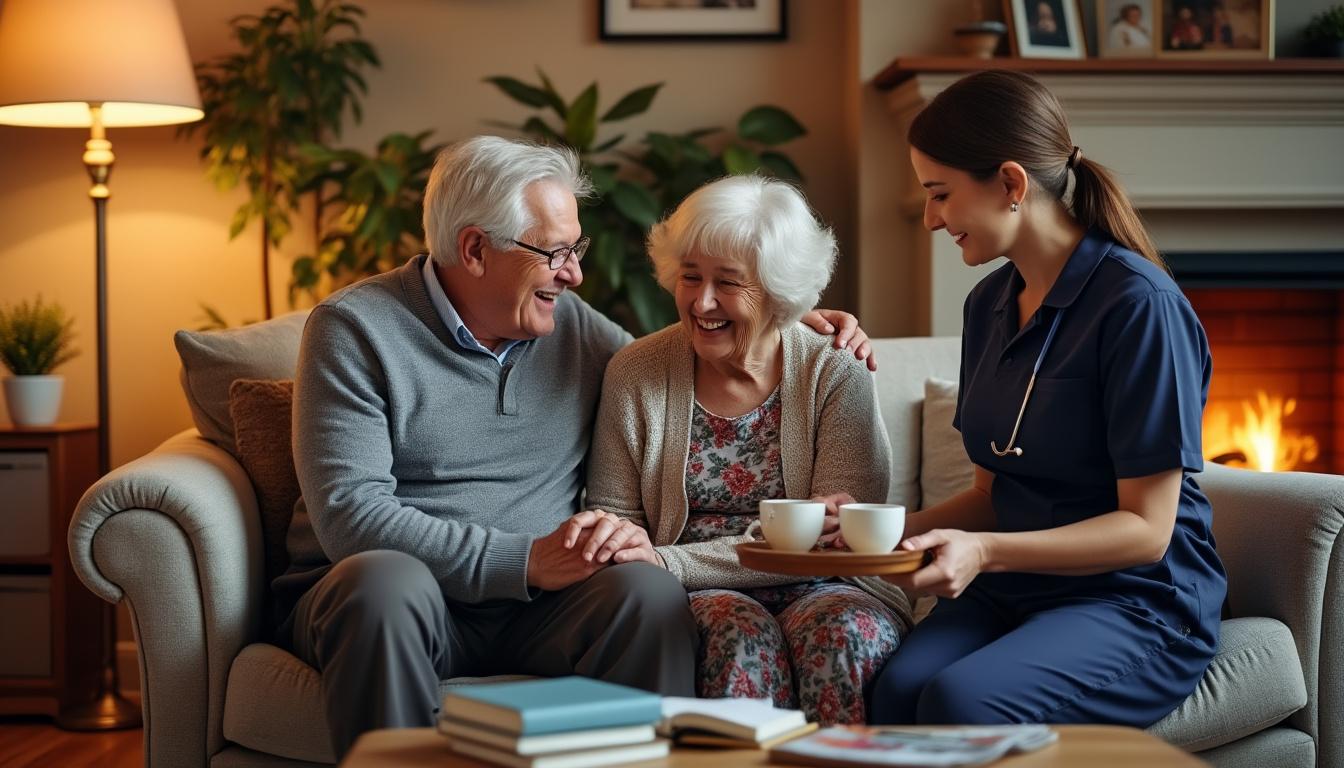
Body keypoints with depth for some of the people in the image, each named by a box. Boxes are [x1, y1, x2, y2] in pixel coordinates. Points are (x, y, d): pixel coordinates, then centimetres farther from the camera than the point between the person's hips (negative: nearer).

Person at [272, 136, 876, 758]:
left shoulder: (572, 324, 14)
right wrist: (523, 561, -24)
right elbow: (350, 515, -15)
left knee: (648, 591, -28)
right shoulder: (355, 328, -3)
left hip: (534, 608, 3)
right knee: (388, 580, -38)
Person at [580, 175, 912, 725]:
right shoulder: (635, 375, 5)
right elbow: (618, 513, 10)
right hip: (699, 599, 1)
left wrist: (669, 562, -17)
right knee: (741, 630, -33)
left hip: (821, 590, 0)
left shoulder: (836, 378, 0)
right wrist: (615, 533, -18)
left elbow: (832, 538, -9)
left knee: (840, 632, -33)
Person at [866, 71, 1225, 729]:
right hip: (1011, 594, 6)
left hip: (1138, 602, -6)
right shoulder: (990, 304, 11)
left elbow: (1146, 529, -14)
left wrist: (984, 551, -25)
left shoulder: (1138, 305, -13)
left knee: (962, 701, -34)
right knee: (896, 692, -28)